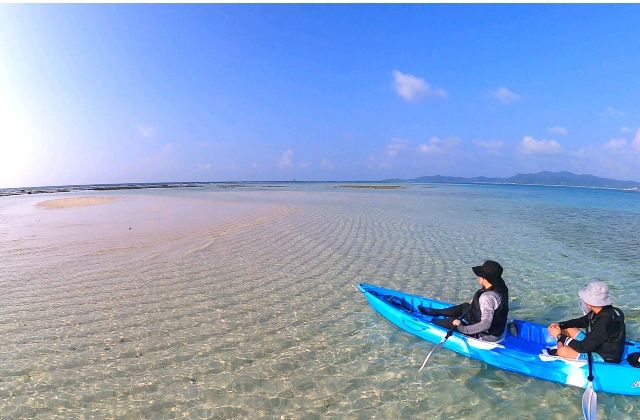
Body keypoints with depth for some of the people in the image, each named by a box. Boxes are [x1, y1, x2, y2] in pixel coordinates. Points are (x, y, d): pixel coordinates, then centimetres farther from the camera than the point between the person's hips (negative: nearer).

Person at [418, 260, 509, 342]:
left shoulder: (488, 297, -35)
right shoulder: (501, 288, -7)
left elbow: (485, 325, -39)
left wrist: (463, 329, -31)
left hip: (486, 335, -9)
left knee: (453, 321, 5)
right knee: (464, 306, 19)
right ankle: (434, 312, 35)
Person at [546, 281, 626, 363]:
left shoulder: (604, 323, -33)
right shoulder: (600, 312, -6)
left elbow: (584, 348, -28)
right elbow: (581, 321, 13)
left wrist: (560, 336, -17)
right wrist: (560, 325, -2)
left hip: (605, 359, -9)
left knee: (563, 351, -20)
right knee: (566, 328, 9)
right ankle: (558, 353, 12)